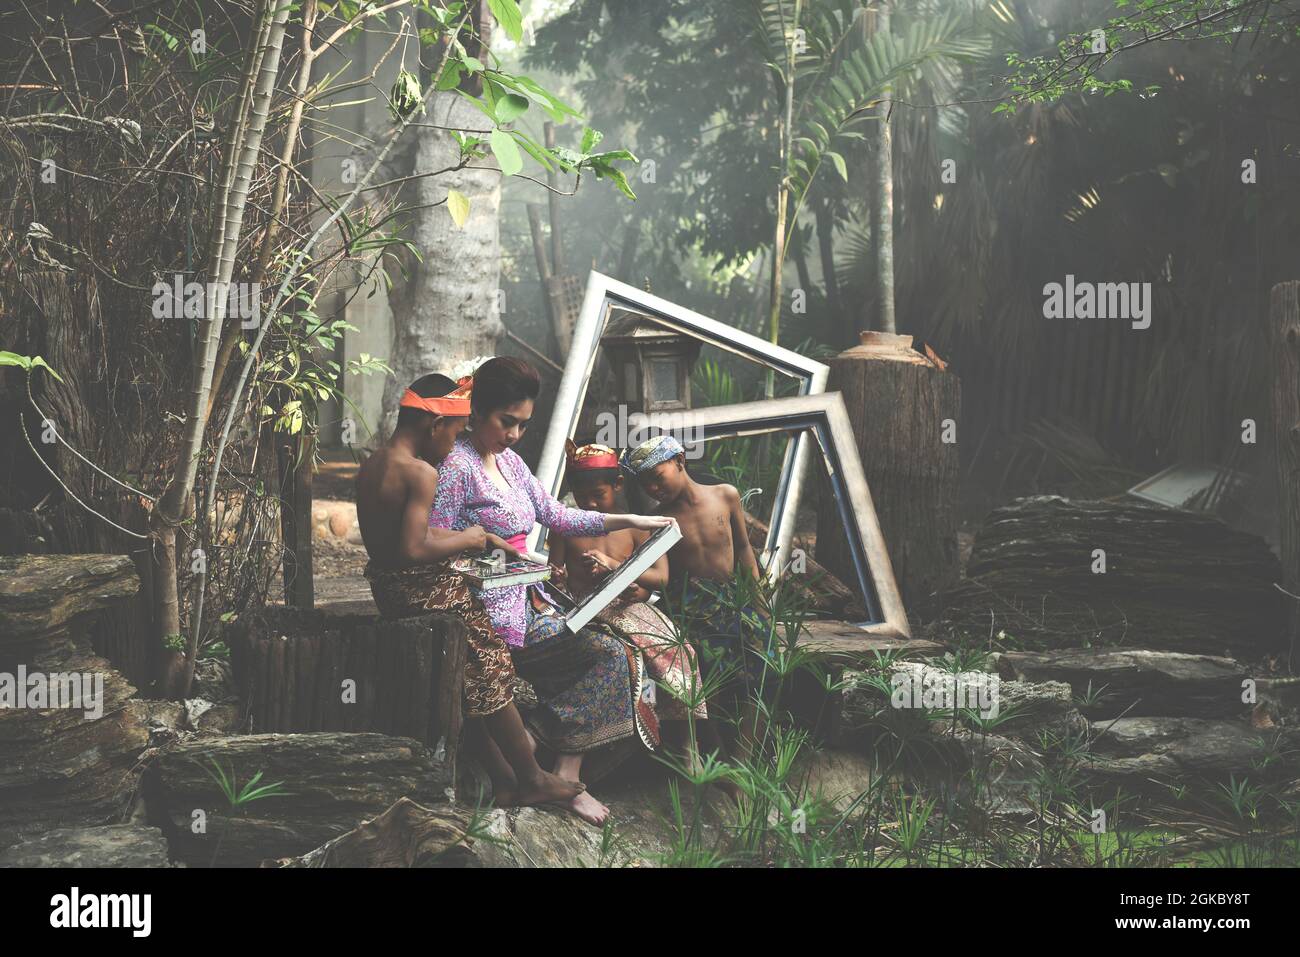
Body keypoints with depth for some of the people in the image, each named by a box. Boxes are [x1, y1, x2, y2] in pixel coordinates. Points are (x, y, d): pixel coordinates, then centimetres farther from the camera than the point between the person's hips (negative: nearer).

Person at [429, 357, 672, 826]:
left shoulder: (509, 461, 15)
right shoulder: (456, 466, -12)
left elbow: (555, 515, 19)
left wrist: (628, 521, 14)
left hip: (527, 598, 9)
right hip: (492, 611, -9)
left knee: (618, 653, -8)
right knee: (610, 654, -16)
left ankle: (566, 779, -10)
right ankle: (564, 778, -9)